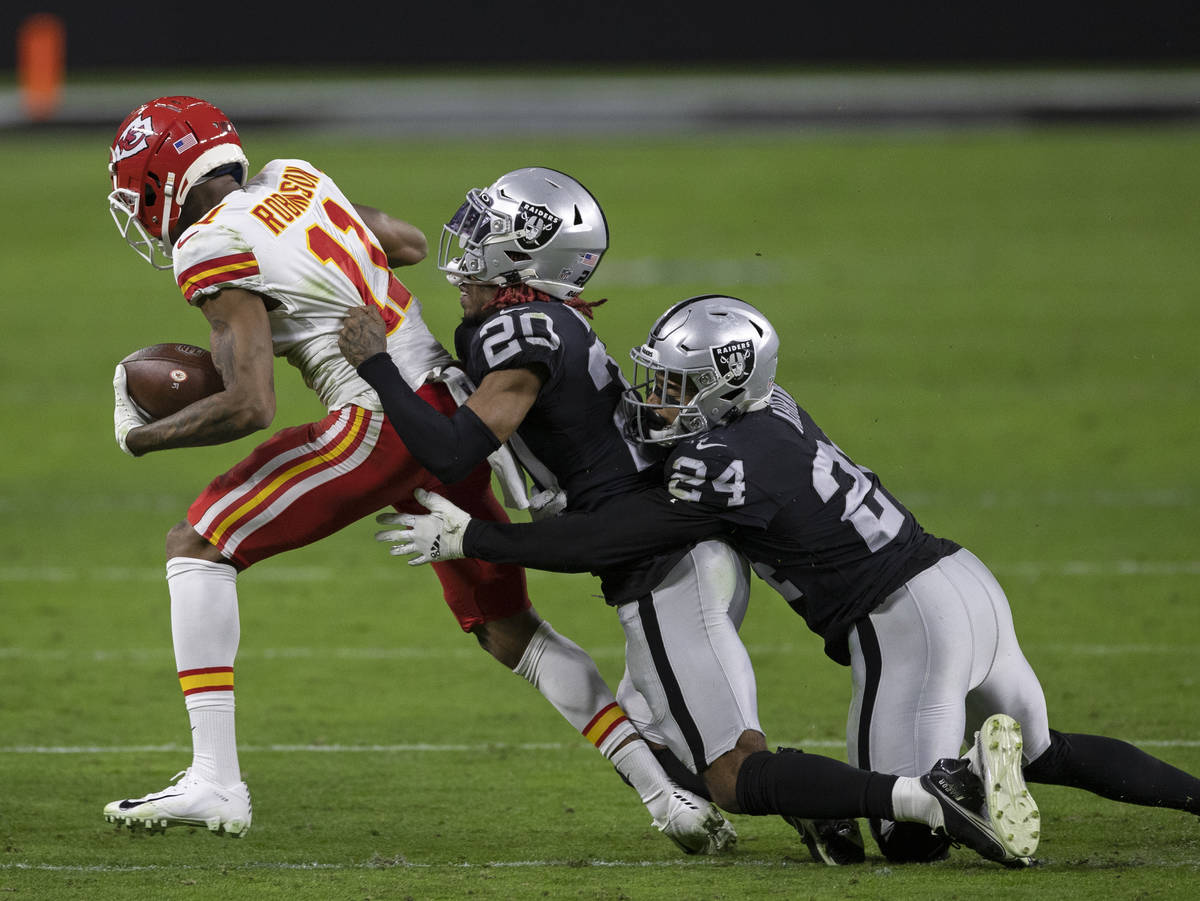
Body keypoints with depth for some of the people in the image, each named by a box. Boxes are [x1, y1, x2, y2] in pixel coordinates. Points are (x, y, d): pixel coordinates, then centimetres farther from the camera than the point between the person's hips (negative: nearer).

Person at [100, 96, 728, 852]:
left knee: (199, 546, -2)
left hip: (388, 421, -8)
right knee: (509, 631, 18)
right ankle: (667, 795, 13)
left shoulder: (213, 249, -8)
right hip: (456, 405, 8)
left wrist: (141, 436, 0)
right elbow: (410, 244, 32)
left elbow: (250, 407, -14)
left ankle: (215, 781, -10)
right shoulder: (294, 180, 16)